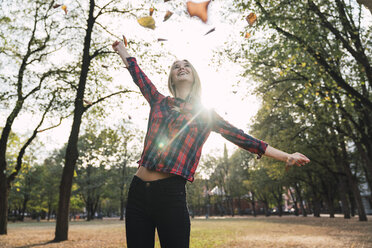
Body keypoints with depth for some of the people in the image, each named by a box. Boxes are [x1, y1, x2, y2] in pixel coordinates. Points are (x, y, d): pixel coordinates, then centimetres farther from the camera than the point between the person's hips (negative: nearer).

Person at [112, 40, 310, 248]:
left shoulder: (205, 114, 9)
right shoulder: (159, 102, 15)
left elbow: (242, 138, 9)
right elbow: (137, 74, 29)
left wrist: (286, 156, 9)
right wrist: (122, 49, 44)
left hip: (171, 193, -3)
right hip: (138, 191, 3)